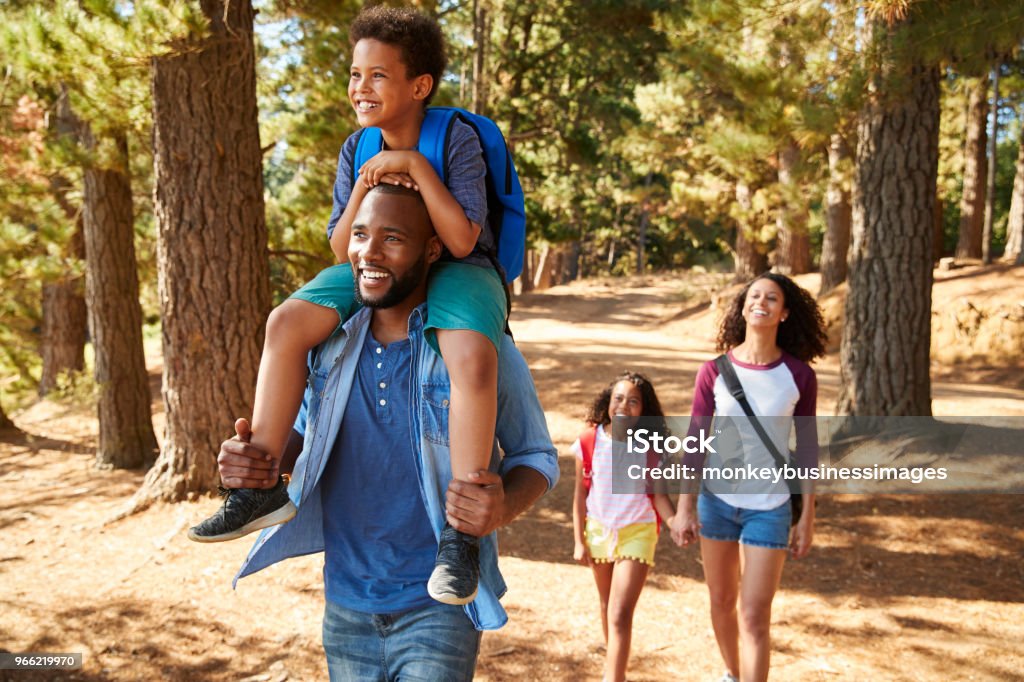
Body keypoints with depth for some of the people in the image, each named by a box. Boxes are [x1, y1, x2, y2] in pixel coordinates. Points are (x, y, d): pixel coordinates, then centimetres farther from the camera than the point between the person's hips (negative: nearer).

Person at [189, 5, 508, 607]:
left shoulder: (458, 139, -13)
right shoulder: (356, 151, 1)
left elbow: (462, 240, -23)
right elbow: (343, 250, -1)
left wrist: (416, 166, -27)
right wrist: (364, 187, -17)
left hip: (457, 270, -5)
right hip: (378, 271, 5)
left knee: (472, 356, -38)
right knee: (288, 321, -18)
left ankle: (461, 534, -31)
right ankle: (261, 485, -11)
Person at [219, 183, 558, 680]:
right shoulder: (330, 342, -2)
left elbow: (535, 456, -4)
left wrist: (503, 508, -26)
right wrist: (257, 458, -10)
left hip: (437, 607, -4)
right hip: (345, 605, 5)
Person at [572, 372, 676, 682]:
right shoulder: (590, 441, -9)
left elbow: (657, 493, -6)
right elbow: (581, 493, -1)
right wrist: (579, 540, 0)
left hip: (636, 533, -3)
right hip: (599, 531, 3)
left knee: (620, 615, -12)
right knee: (607, 606, 21)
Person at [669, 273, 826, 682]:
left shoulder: (798, 375, -7)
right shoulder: (714, 371, -7)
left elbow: (806, 449, -1)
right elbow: (695, 441, -3)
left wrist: (807, 518, -1)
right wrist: (685, 508, -6)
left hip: (769, 507, -2)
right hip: (717, 501, 2)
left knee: (754, 618, -4)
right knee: (721, 602, 18)